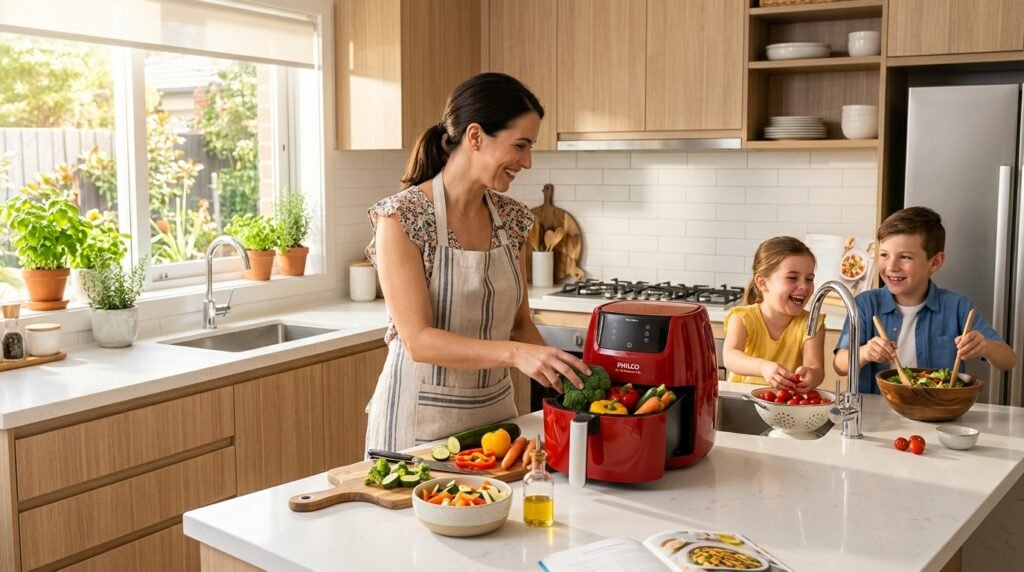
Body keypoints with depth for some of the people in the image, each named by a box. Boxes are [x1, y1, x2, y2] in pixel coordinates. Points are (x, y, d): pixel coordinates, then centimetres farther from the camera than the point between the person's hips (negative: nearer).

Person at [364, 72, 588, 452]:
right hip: (421, 422, -6)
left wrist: (555, 370, -10)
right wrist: (514, 353, -34)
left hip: (494, 413, 6)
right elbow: (418, 340, -22)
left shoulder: (513, 219, 0)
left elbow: (519, 322, 8)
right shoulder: (402, 217, -17)